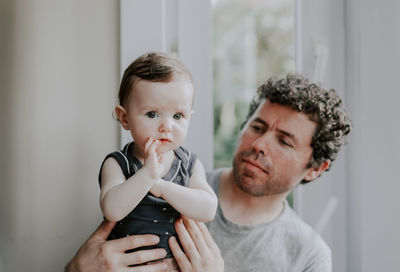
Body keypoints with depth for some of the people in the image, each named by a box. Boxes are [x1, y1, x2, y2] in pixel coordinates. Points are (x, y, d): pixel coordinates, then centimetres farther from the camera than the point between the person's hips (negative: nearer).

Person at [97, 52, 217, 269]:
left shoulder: (190, 164, 5)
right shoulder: (117, 164, -2)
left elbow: (208, 210, -9)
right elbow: (111, 210, -17)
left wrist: (161, 186, -17)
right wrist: (147, 174, -25)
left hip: (179, 262, 3)